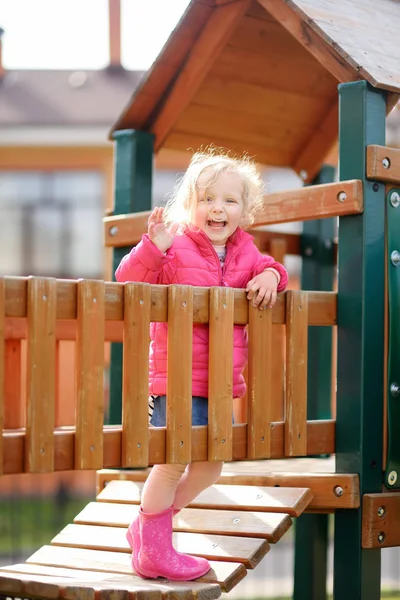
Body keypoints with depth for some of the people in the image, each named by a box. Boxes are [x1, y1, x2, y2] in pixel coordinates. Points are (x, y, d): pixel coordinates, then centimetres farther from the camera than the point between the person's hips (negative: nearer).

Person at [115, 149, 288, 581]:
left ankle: (148, 525, 33)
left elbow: (267, 269, 25)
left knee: (210, 465, 14)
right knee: (173, 460, -9)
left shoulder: (244, 252, 9)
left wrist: (269, 275, 1)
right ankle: (152, 552, 9)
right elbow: (129, 279, -16)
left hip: (221, 380, 8)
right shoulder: (175, 248, -10)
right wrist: (154, 246, -33)